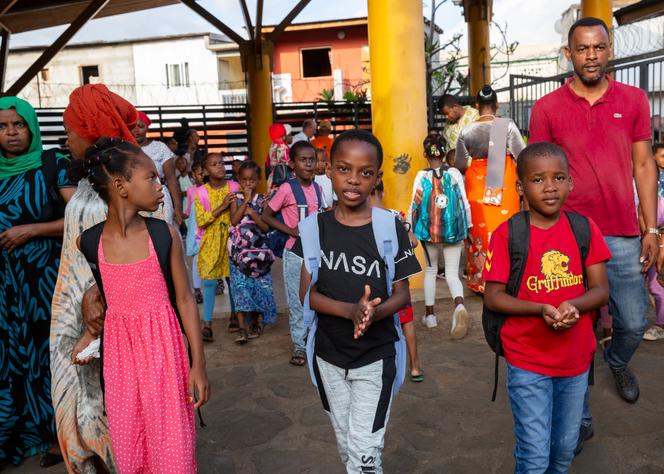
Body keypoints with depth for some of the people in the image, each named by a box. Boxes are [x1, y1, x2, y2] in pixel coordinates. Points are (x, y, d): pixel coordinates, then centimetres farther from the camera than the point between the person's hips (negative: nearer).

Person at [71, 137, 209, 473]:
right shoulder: (88, 241, -4)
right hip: (118, 349, 2)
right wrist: (90, 334, -1)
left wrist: (198, 364, -7)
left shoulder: (165, 234, -8)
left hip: (162, 346, -2)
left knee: (172, 445, 6)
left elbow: (185, 299, -5)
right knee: (128, 446, 15)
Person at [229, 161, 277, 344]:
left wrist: (252, 213, -16)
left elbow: (266, 227, -3)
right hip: (240, 250, 0)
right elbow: (234, 220, -11)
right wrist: (246, 200, -12)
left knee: (260, 286, 5)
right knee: (240, 286, -5)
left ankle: (258, 322, 20)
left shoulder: (262, 200, 2)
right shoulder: (236, 199, 4)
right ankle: (242, 328, -4)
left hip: (259, 249, 0)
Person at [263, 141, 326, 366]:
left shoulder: (316, 187, 4)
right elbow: (266, 216, -7)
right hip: (295, 252, -5)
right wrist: (291, 230, -16)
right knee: (297, 301, 4)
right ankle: (299, 346, 16)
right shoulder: (287, 189, -12)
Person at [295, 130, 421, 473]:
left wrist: (374, 313, -27)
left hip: (376, 357, -2)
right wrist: (350, 311, -25)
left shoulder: (390, 227, -11)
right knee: (345, 444, 19)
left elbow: (402, 294, -6)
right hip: (329, 354, 3)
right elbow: (307, 292, -7)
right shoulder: (316, 227, -6)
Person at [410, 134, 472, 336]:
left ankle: (429, 314, 25)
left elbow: (415, 206, -5)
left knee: (431, 270, 19)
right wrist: (468, 228, 12)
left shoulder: (421, 176, -4)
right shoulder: (455, 174, -1)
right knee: (452, 273, 3)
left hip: (428, 231, 0)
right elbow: (464, 203, 1)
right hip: (453, 230, 0)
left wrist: (409, 229, 6)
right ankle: (459, 306, -27)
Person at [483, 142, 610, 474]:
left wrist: (572, 305, -22)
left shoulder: (585, 229, -2)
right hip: (527, 362, -3)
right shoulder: (507, 234, -12)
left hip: (576, 359, 4)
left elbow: (601, 291, -1)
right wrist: (541, 309, -25)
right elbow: (493, 298, -11)